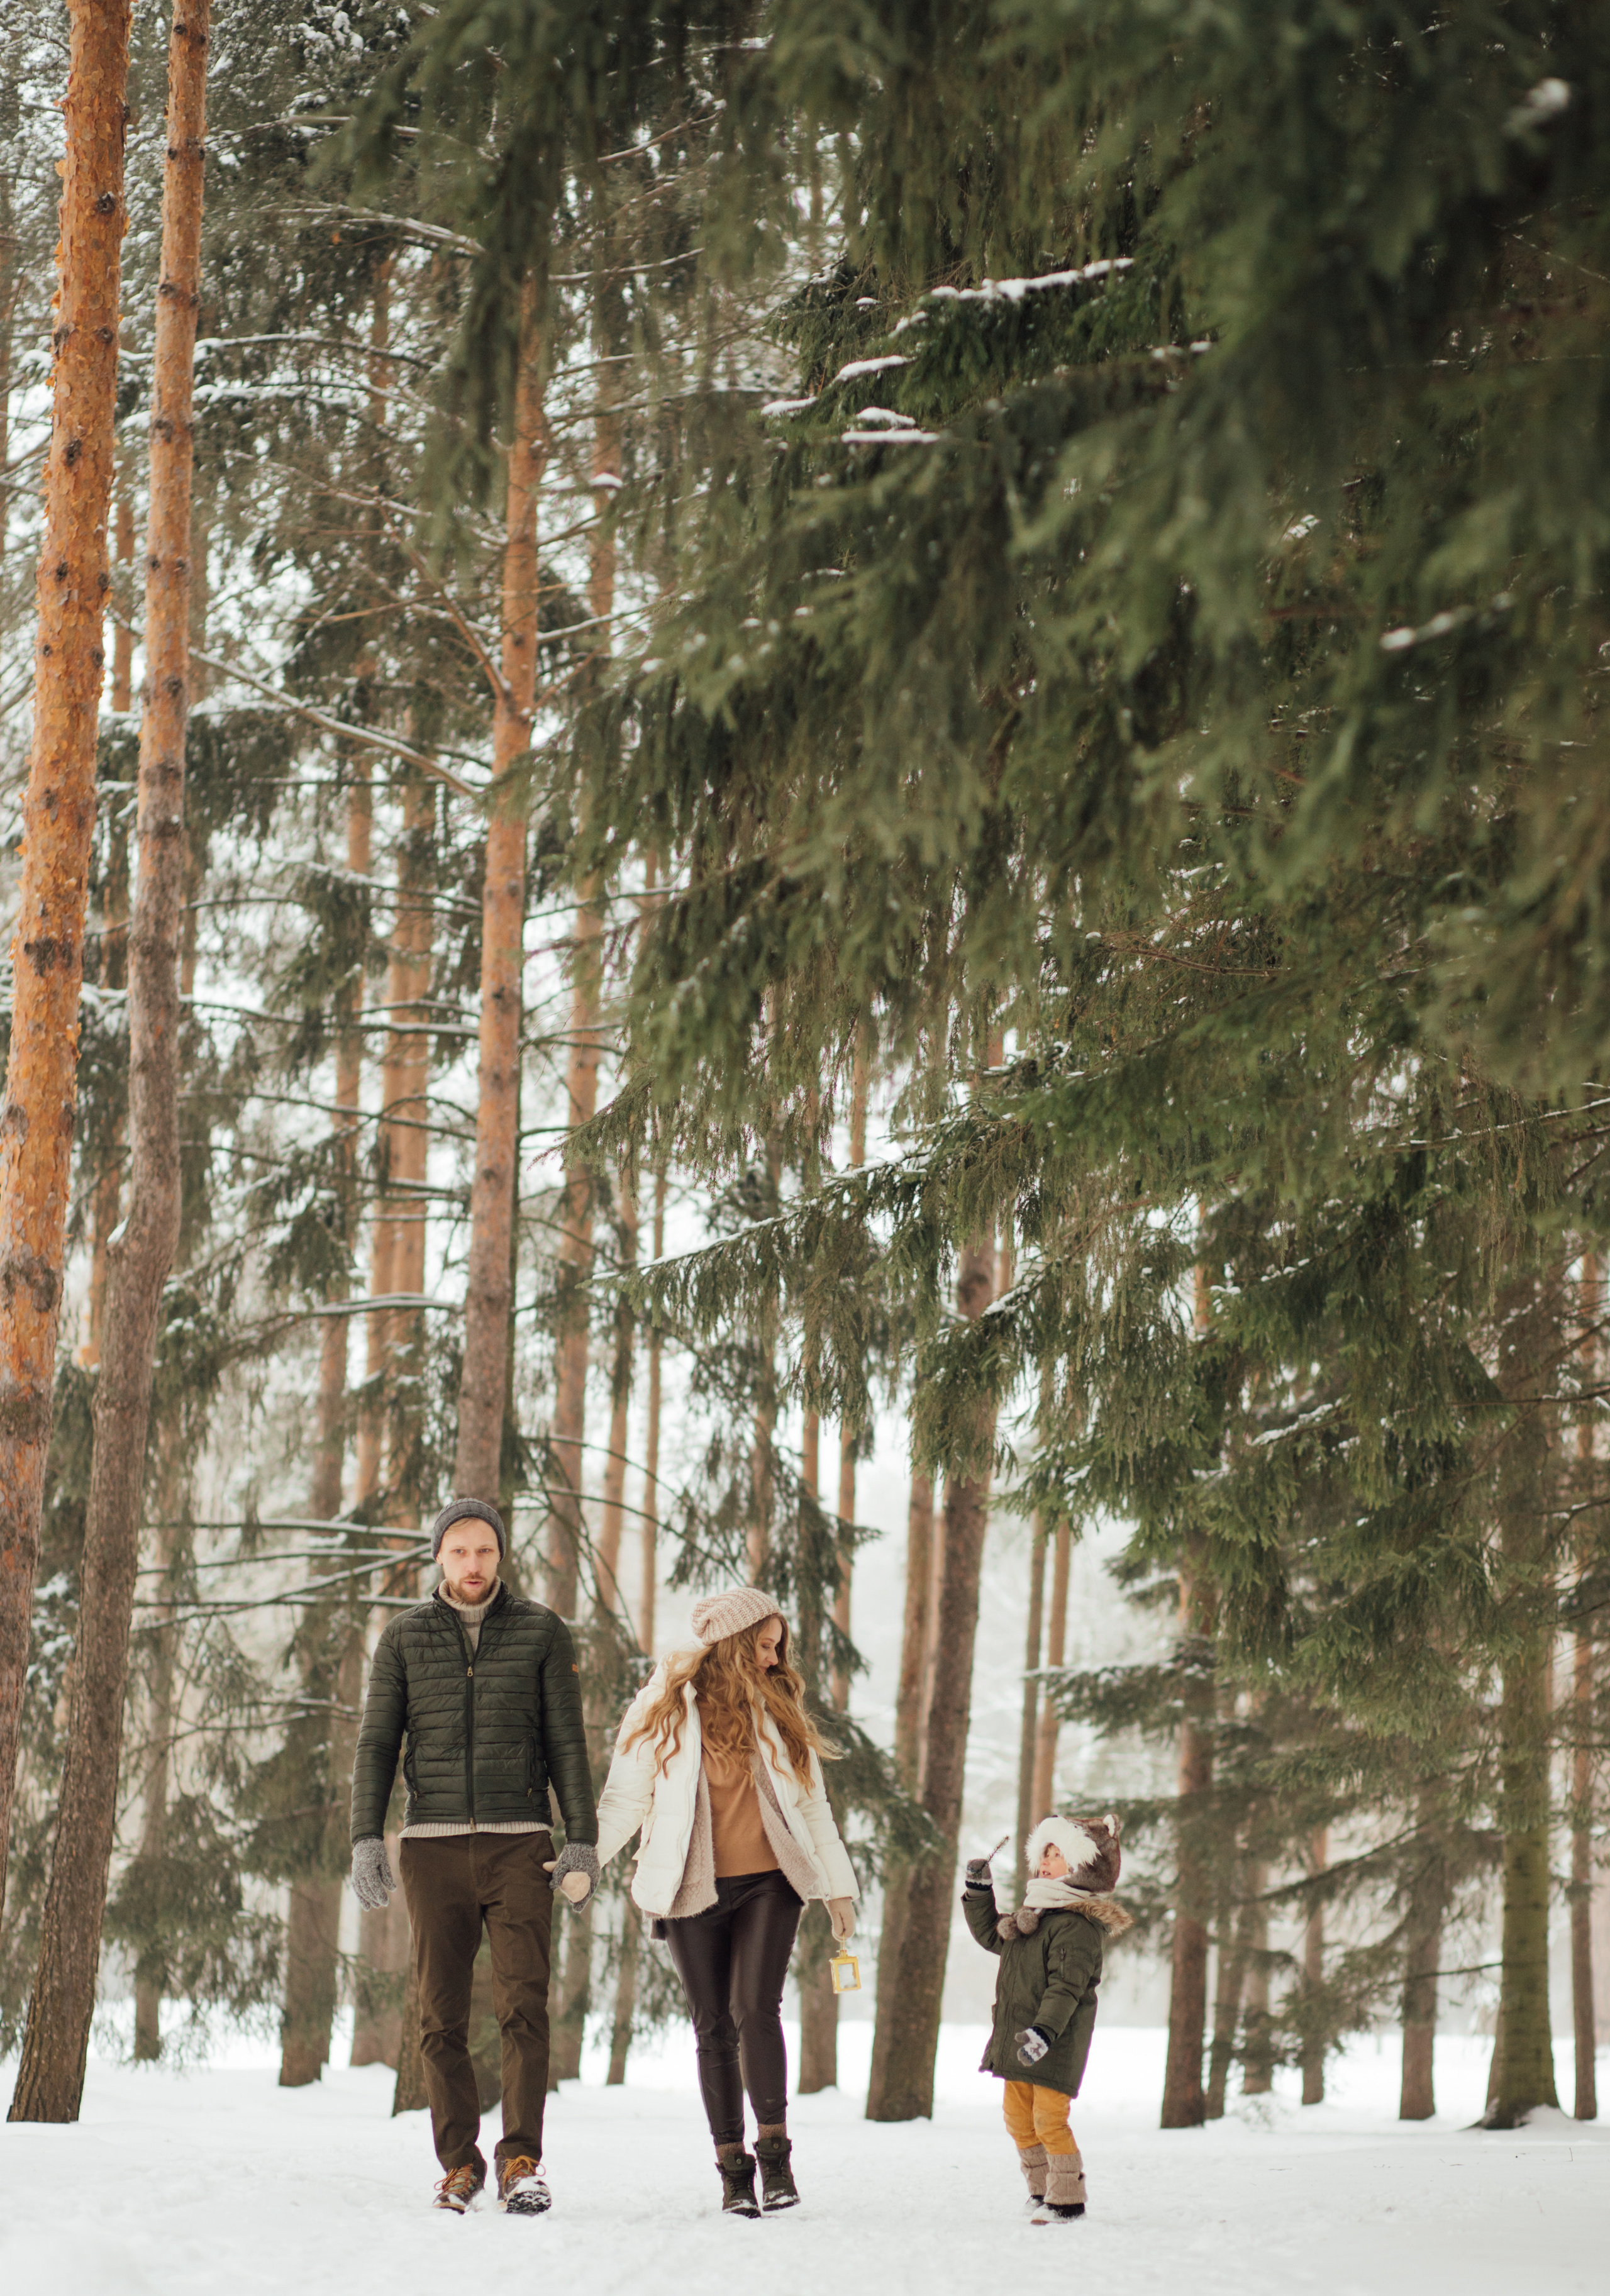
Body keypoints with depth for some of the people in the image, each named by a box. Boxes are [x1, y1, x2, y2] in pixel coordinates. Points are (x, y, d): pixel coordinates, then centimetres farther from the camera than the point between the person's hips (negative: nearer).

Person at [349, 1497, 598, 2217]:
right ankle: (460, 2164, 10)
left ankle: (521, 2163, -11)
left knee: (523, 2005, -12)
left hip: (518, 1846, -1)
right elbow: (377, 1744, 6)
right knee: (442, 2017, 1)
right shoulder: (404, 1637, 8)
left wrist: (583, 1841, -3)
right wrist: (367, 1839, -6)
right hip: (433, 1846, 1)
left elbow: (566, 1743, 5)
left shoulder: (541, 1632, 5)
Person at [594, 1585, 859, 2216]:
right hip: (694, 1891, -1)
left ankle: (774, 2151, -9)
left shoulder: (778, 1710, 10)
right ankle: (733, 2167, 9)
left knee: (756, 2010, -17)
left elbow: (811, 1803, 15)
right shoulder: (666, 1708, 2)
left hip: (768, 1884, 1)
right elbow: (626, 1795, 3)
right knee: (714, 2027, 2)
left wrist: (838, 1886, 13)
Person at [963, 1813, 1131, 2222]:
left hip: (1057, 2044, -9)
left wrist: (1044, 2031, -33)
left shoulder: (1077, 1924, -16)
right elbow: (991, 1935, 32)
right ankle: (1043, 2191, 24)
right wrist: (978, 1890, 23)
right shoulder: (1031, 1914, 14)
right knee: (1019, 2119, 13)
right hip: (1017, 2039, 9)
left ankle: (1067, 2200, -3)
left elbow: (1066, 1987, -24)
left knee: (1049, 2119, -10)